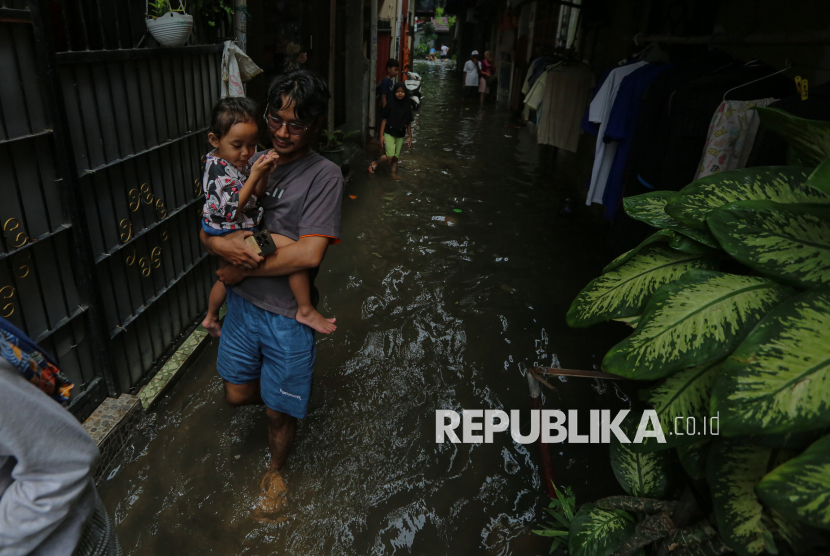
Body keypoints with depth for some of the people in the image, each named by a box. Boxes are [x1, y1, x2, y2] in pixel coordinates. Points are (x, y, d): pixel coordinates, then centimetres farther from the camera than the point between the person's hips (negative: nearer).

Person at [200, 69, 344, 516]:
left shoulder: (324, 176, -15)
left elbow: (308, 253, -25)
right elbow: (206, 231, 2)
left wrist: (243, 270, -16)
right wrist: (223, 244, -22)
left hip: (288, 315, -4)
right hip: (243, 304, 5)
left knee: (278, 410, 13)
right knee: (237, 394, 20)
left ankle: (275, 471, 43)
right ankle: (278, 393, 55)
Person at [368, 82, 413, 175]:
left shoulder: (407, 106, 1)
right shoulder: (390, 105, -9)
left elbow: (409, 123, 8)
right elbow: (384, 120, -5)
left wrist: (410, 137, 9)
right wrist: (381, 135, -7)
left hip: (400, 135, 4)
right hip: (389, 133, -3)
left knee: (396, 157, 8)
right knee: (390, 155, -11)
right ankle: (374, 164, 11)